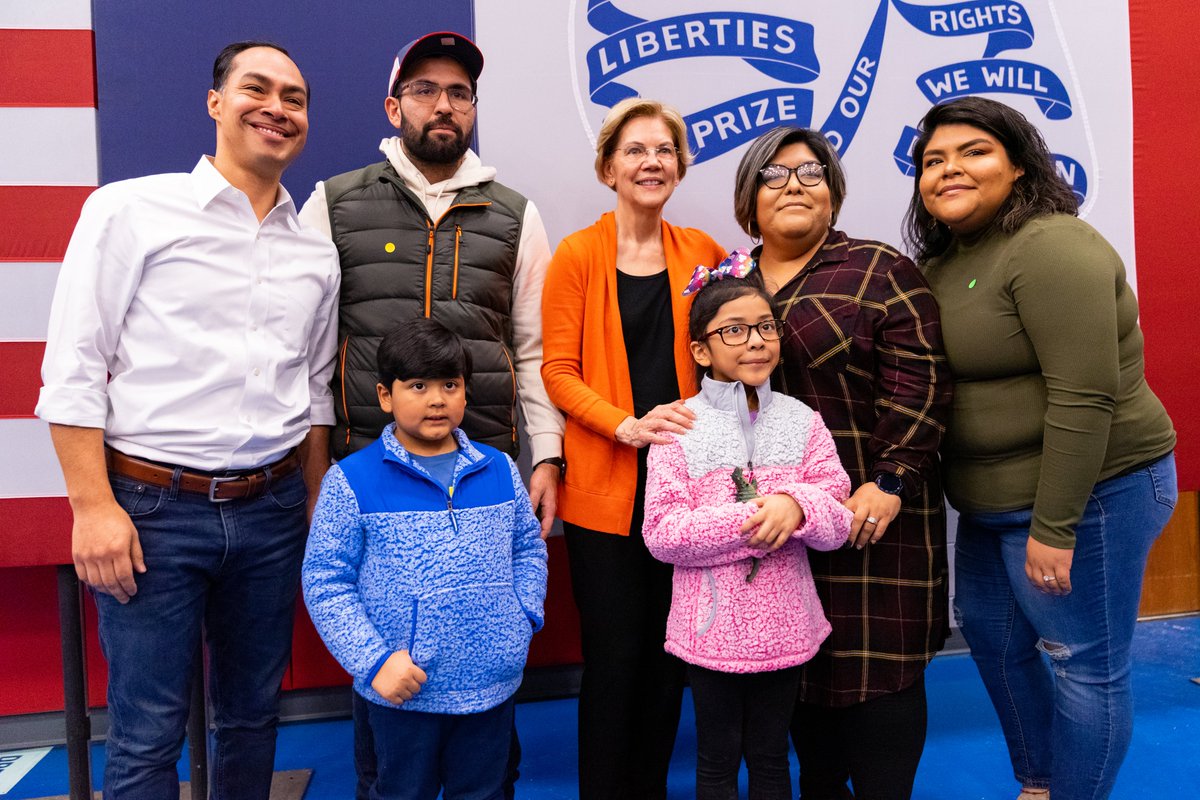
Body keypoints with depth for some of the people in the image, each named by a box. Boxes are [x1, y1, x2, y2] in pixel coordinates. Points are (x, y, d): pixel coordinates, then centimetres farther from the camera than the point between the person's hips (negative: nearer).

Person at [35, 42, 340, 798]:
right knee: (148, 734, 5)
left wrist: (315, 506, 11)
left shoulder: (317, 250, 9)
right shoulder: (130, 210, -3)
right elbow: (74, 370, -6)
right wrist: (93, 505, -12)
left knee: (255, 715, 16)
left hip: (271, 509, 4)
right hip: (153, 508, -4)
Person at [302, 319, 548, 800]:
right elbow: (325, 582, -9)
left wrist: (526, 615, -2)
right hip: (404, 689, -3)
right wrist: (373, 660, -15)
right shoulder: (351, 481, -9)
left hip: (493, 683, 3)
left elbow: (528, 549, 13)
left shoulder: (499, 470, 2)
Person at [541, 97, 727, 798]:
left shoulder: (703, 252, 8)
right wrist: (628, 425, -18)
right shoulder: (578, 255, -2)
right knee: (614, 655, 2)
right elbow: (559, 371, -5)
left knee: (668, 650, 12)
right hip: (605, 484, -3)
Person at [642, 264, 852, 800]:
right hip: (712, 626, -2)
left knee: (771, 756, 20)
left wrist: (797, 506, -23)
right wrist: (745, 522, -23)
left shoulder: (800, 420, 0)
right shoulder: (680, 427, -8)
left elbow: (838, 521, -2)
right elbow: (661, 533, -14)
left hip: (783, 625, 2)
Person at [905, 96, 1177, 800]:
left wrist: (1054, 529, -23)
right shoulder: (945, 262, 9)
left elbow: (1083, 398, -24)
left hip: (1085, 494, -9)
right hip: (994, 501, 10)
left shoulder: (1050, 247, -18)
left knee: (1085, 661, 5)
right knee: (990, 633, 20)